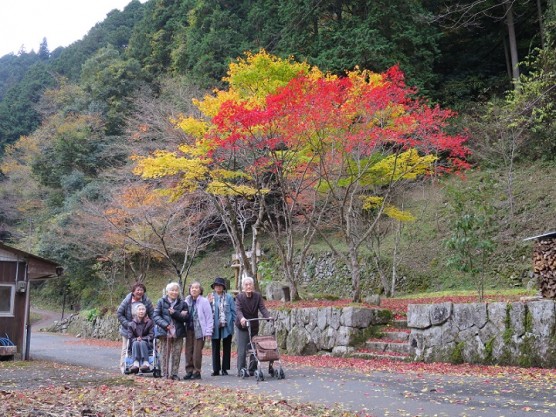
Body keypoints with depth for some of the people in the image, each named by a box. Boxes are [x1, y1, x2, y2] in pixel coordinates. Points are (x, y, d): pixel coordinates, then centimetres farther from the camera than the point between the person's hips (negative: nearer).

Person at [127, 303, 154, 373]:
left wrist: (142, 338, -14)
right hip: (134, 345, 1)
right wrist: (136, 339, -18)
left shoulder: (149, 322, 6)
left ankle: (146, 363, -47)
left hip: (147, 345, -1)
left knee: (142, 343, -33)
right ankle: (135, 364, -49)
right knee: (136, 343, -32)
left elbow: (151, 335, 0)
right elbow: (130, 337, 3)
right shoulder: (131, 324, 8)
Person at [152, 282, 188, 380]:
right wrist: (165, 324, -16)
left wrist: (174, 313, -14)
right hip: (165, 332, -1)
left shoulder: (182, 303, 7)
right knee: (165, 354, 3)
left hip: (178, 333, 1)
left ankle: (174, 374, 11)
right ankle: (165, 374, 11)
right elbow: (155, 316, -2)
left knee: (176, 355, 1)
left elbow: (186, 317, -1)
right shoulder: (161, 302, 3)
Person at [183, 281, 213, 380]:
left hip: (199, 330, -5)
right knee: (188, 351, 6)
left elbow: (209, 318, -6)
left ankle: (196, 372, 8)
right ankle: (189, 371, 15)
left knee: (197, 352, -2)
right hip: (189, 330, 5)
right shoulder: (187, 300, 9)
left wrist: (208, 332, -10)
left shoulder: (204, 301, -5)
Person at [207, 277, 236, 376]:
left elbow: (233, 311, 3)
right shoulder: (210, 297, 6)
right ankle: (216, 369, 10)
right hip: (215, 327, 1)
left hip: (227, 326, -1)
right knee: (215, 348, 4)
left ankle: (225, 369, 13)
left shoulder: (229, 297, 2)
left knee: (226, 348, 5)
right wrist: (209, 303, -10)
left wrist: (235, 322, -5)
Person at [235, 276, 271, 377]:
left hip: (254, 326, 3)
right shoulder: (239, 297, -6)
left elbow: (262, 308, -8)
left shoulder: (258, 296, 2)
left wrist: (268, 316, -28)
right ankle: (241, 371, 3)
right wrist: (241, 318, -40)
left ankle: (252, 370, 14)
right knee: (242, 350, -4)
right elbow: (238, 309, -19)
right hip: (242, 326, -3)